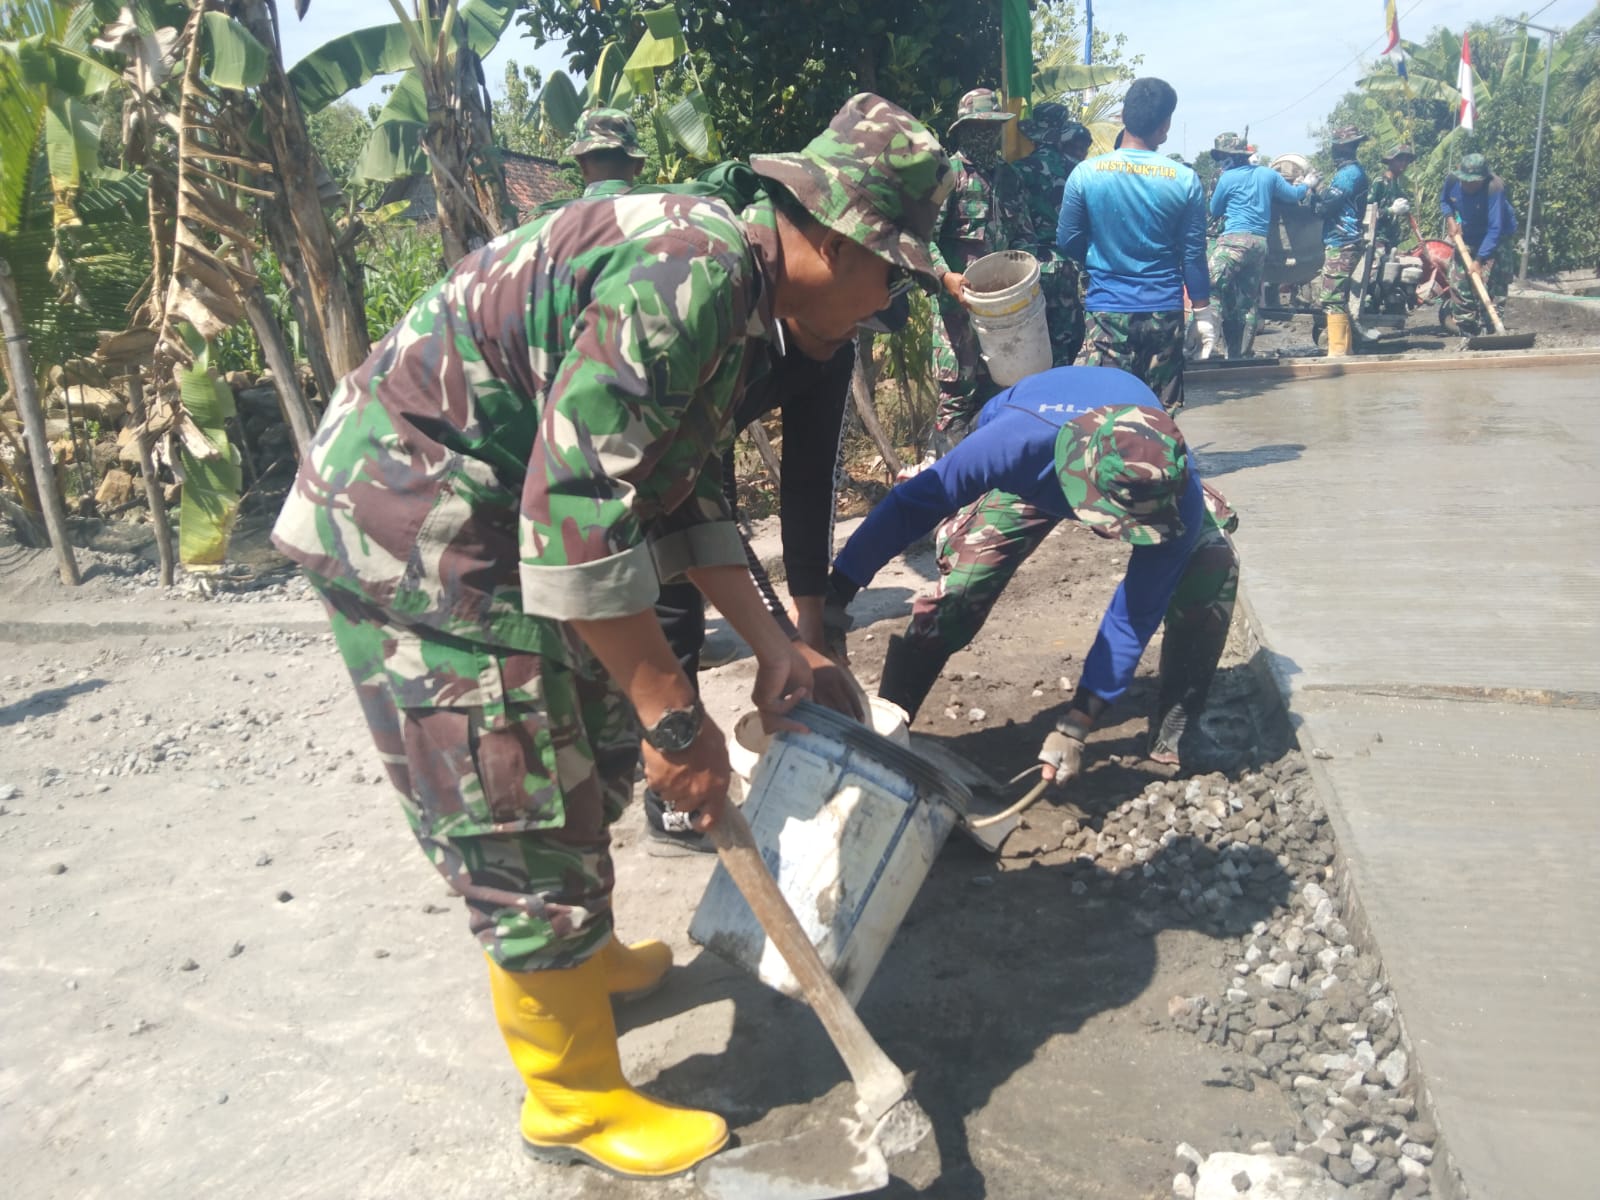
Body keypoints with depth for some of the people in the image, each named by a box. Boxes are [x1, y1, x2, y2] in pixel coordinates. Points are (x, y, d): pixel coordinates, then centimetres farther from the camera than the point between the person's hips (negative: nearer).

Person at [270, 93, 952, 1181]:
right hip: (407, 523, -10)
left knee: (597, 747, 21)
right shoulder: (686, 275, -24)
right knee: (525, 817, -1)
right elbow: (579, 510, -29)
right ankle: (575, 1101, 19)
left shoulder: (733, 290, 9)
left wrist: (769, 645, 12)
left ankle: (585, 958, 44)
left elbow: (686, 490, 15)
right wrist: (675, 715, -23)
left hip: (492, 511, 10)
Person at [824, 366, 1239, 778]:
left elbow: (1135, 616, -32)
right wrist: (835, 595, -32)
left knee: (1212, 564, -19)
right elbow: (910, 504, -36)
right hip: (1033, 474, -1)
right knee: (960, 588, -18)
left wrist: (1074, 726, -32)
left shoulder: (1177, 500, -41)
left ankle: (1178, 726, -1)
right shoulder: (1020, 443, -48)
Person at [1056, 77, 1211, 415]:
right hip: (1164, 311, 1)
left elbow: (1067, 242, 2)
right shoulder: (1185, 180, -4)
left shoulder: (1086, 173, -6)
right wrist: (1203, 311, 11)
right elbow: (1193, 254, 0)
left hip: (1107, 311, -1)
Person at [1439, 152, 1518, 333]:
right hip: (1467, 236, 5)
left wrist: (1479, 260, -41)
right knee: (1458, 275, 4)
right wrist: (1450, 219, -16)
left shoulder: (1494, 188, -36)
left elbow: (1495, 229, -36)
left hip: (1495, 238, -5)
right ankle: (1462, 319, 16)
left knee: (1489, 280, -14)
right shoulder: (1452, 179, -21)